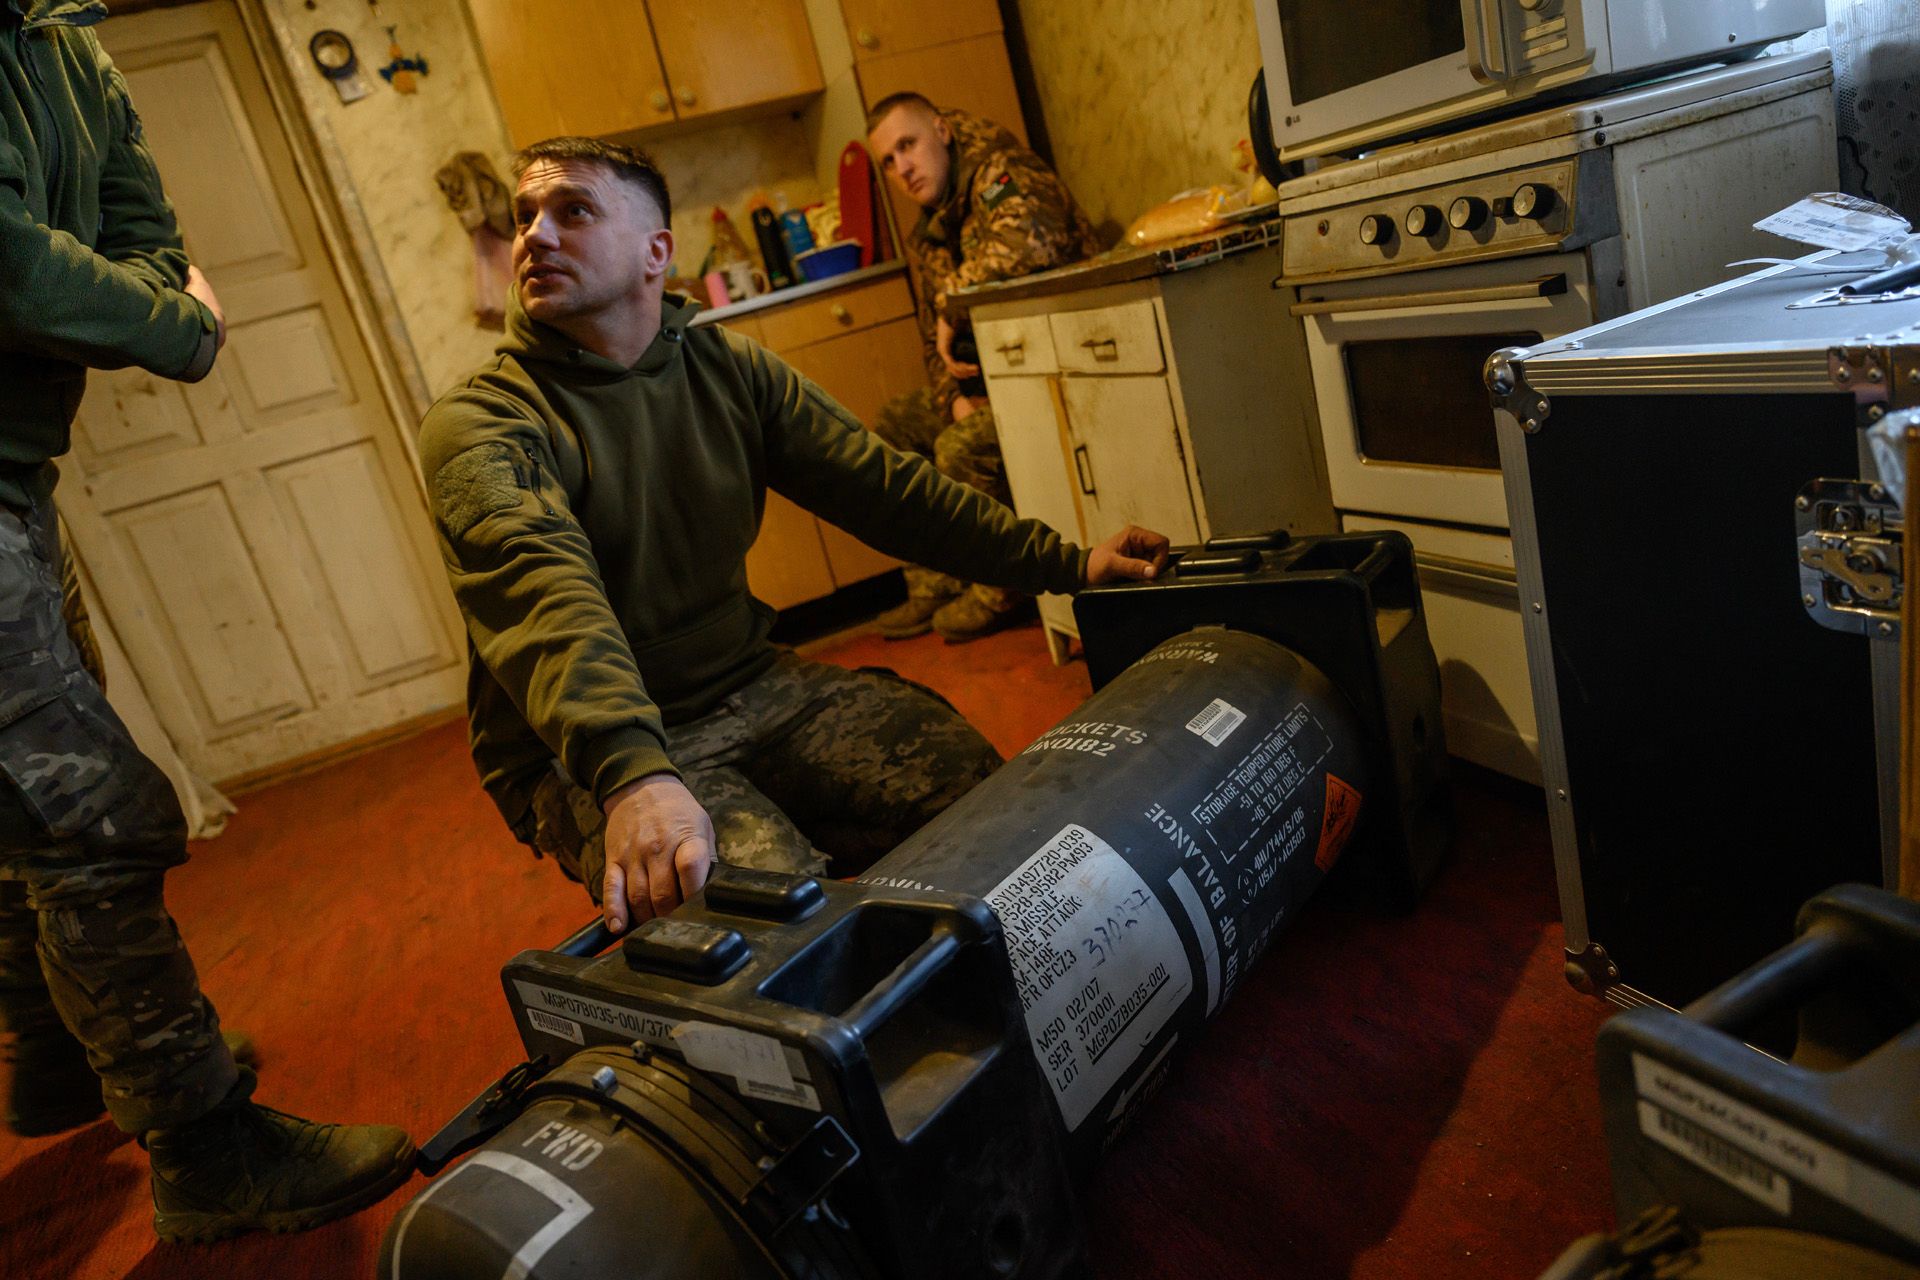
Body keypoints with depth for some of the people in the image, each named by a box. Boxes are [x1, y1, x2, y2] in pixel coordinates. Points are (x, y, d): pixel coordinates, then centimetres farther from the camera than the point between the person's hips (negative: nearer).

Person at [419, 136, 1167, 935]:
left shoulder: (730, 369, 6)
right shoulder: (478, 425, -11)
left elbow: (884, 486, 3)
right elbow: (546, 596, -30)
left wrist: (1067, 563, -5)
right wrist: (633, 776, -48)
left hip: (753, 687, 5)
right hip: (588, 755, -4)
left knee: (980, 782, -15)